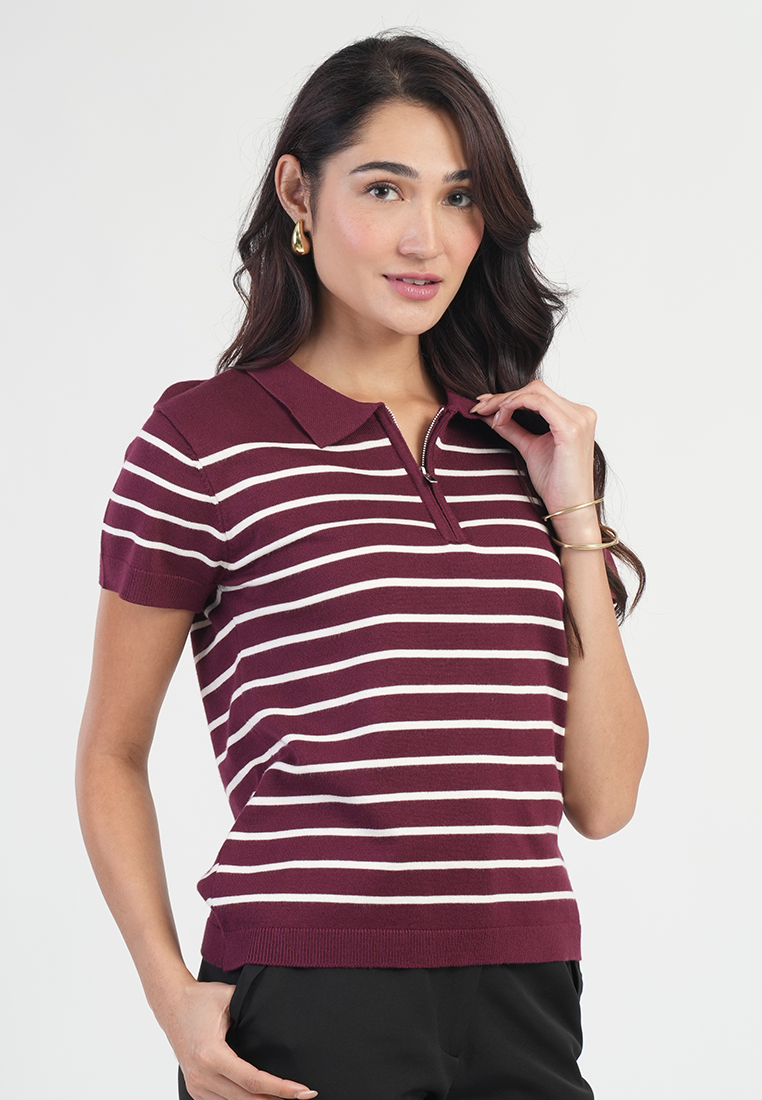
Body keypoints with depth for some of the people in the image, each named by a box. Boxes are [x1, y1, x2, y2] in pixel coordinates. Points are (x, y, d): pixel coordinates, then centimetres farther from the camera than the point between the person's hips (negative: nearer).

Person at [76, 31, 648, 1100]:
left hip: (525, 1008, 4)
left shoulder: (523, 444, 11)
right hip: (308, 1008, -4)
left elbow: (602, 799, 6)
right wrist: (174, 995, -10)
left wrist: (574, 516, 1)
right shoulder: (207, 436, -2)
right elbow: (113, 753, 3)